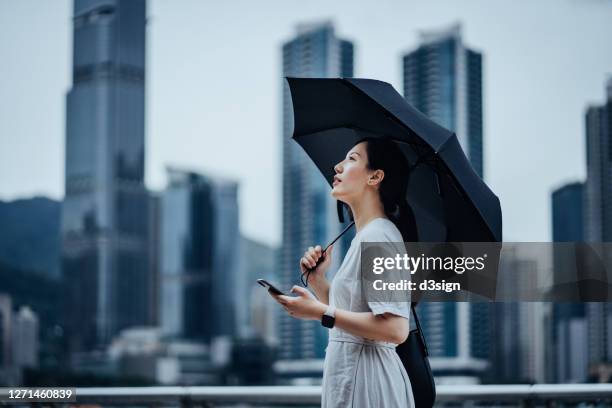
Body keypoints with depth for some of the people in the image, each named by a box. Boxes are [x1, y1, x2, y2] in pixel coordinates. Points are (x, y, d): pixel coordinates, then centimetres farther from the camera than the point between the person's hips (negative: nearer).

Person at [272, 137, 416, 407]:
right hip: (350, 376, 9)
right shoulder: (363, 236, 15)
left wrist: (321, 312, -21)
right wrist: (317, 279, 5)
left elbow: (395, 330, -23)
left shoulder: (378, 236, -14)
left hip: (364, 380, -9)